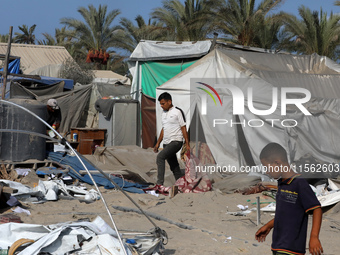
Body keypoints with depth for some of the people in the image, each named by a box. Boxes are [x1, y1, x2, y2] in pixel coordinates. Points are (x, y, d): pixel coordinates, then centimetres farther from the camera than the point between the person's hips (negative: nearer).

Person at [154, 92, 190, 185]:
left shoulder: (177, 112, -6)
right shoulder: (164, 114, 17)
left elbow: (183, 128, -8)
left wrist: (187, 144, -11)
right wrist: (158, 143, 19)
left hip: (176, 141, -8)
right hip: (166, 143, 8)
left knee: (160, 157, -25)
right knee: (173, 166, 10)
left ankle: (159, 183, -28)